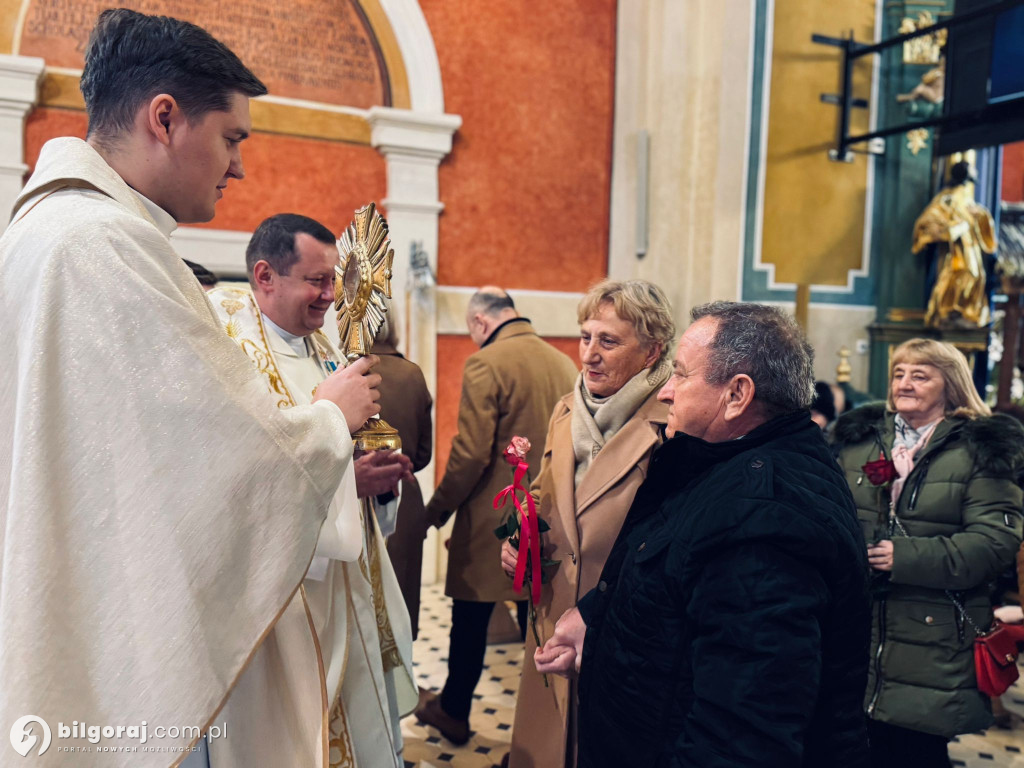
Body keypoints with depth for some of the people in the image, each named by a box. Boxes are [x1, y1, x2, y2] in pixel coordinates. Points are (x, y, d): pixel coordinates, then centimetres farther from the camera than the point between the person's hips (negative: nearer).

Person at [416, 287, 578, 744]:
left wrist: (438, 509, -6)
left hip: (491, 524, -5)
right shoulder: (564, 363, 4)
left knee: (471, 623, 14)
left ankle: (454, 714, 33)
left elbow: (470, 453, -20)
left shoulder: (486, 364, -16)